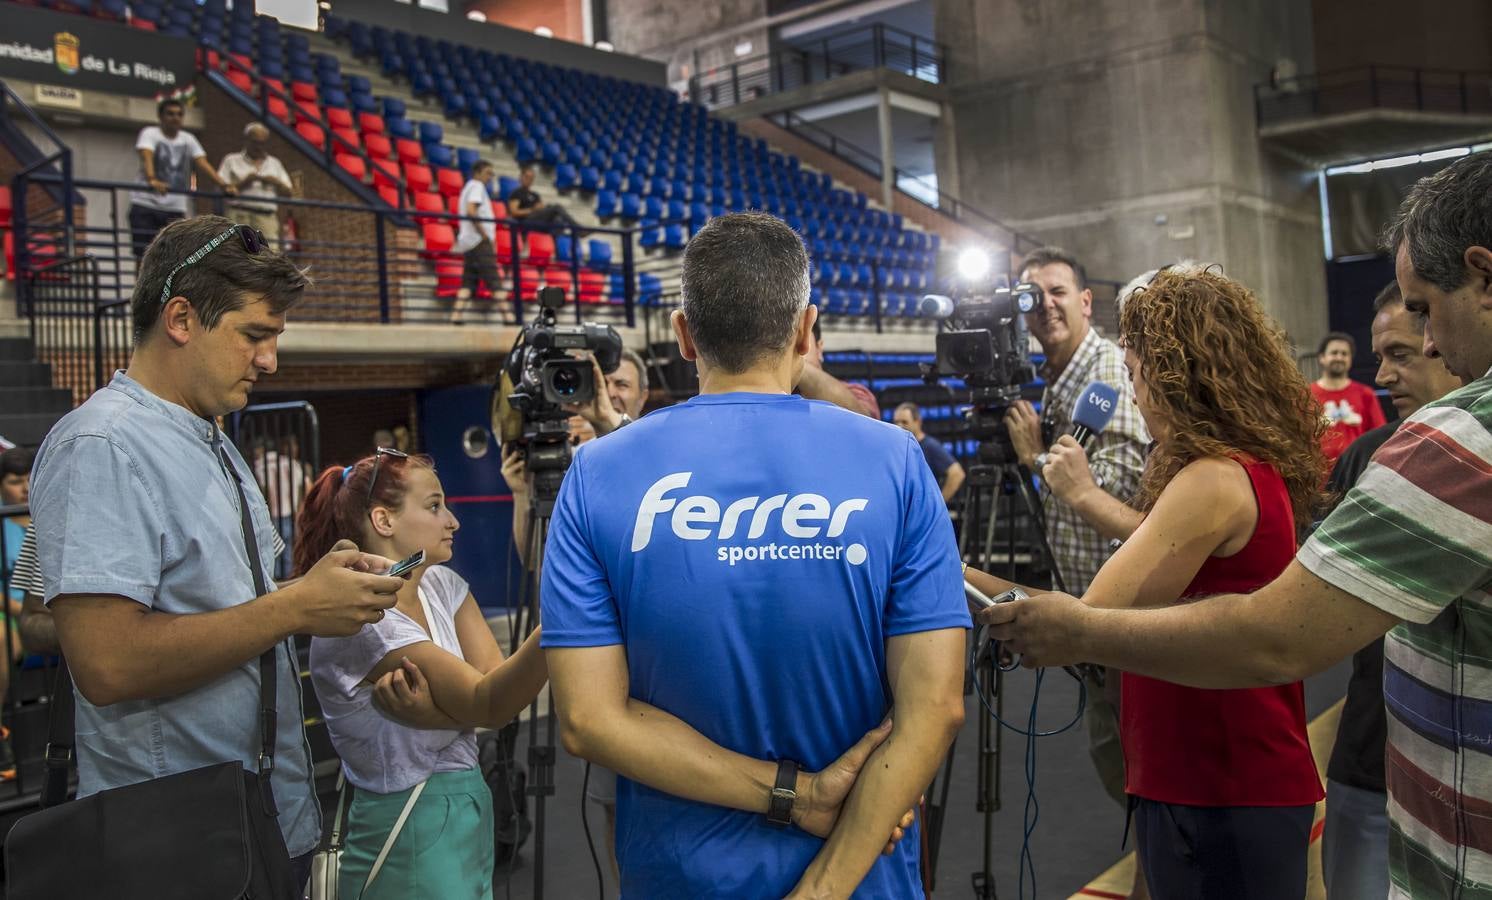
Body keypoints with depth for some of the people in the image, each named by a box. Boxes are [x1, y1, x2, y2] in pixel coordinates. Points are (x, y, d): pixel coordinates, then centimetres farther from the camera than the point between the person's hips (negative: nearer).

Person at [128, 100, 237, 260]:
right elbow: (146, 157, -21)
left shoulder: (188, 139, 12)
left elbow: (203, 164, 0)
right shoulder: (150, 133, -2)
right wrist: (152, 180, -42)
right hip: (146, 205, -4)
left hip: (176, 208, 4)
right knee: (144, 256, -5)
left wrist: (223, 185, -18)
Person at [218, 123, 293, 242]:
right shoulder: (231, 161, 12)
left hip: (267, 218, 2)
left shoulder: (275, 163, 22)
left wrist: (276, 183, -2)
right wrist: (244, 182, -9)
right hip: (240, 217, -2)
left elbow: (288, 192, 17)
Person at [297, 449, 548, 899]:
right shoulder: (358, 620, -21)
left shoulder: (441, 584, 2)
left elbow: (493, 685, -9)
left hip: (467, 808, 7)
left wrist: (425, 709, -28)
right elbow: (488, 704, -24)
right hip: (411, 834, -7)